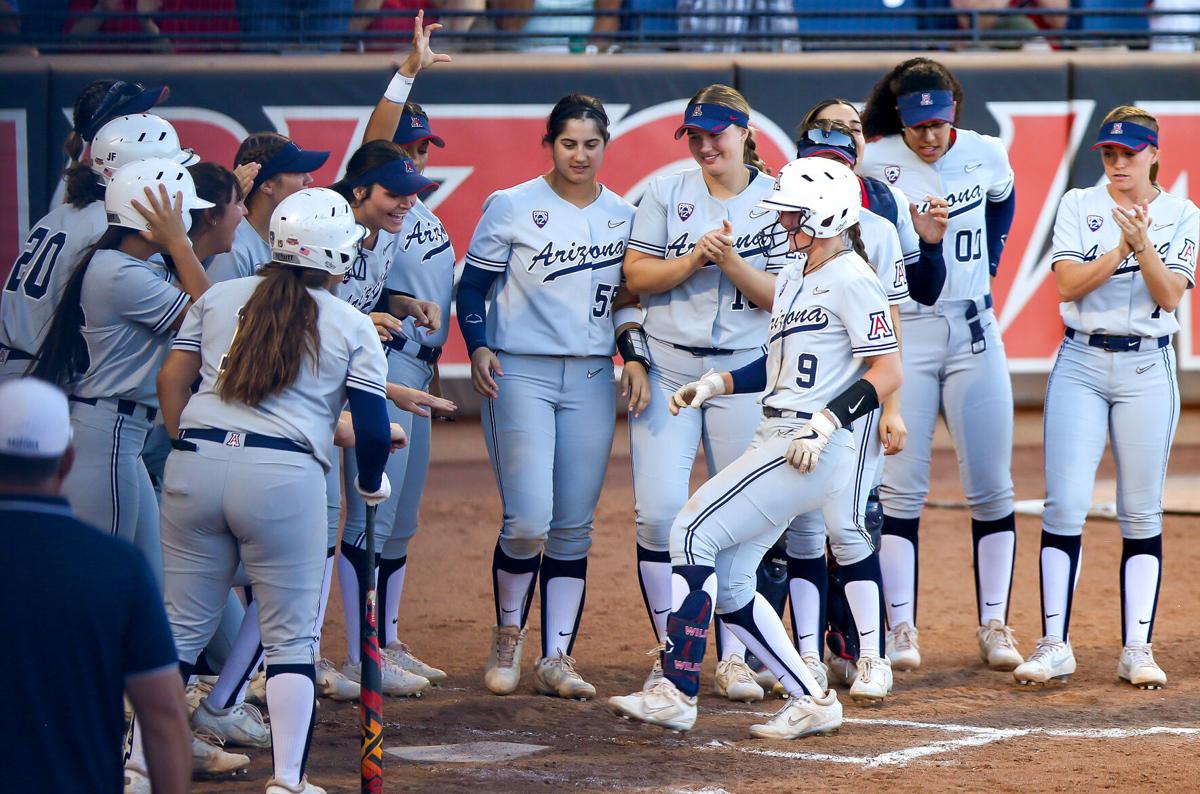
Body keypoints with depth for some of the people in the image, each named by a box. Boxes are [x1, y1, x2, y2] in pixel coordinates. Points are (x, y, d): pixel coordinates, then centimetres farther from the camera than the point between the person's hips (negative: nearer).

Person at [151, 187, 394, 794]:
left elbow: (172, 378, 11)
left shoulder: (220, 297, 14)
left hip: (195, 464, 3)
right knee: (291, 636, 7)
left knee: (181, 626, 11)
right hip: (285, 473, -3)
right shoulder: (352, 327, 5)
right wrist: (371, 484, 21)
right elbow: (373, 430, 3)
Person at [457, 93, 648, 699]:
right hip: (521, 374, -4)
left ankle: (556, 659, 9)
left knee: (574, 527, 3)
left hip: (592, 380, 4)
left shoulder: (623, 216, 9)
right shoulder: (512, 207, -3)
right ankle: (507, 640, 8)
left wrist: (634, 359, 3)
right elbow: (473, 285, -1)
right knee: (529, 520, -14)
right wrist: (477, 348, -16)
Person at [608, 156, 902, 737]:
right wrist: (717, 383, 12)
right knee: (727, 582, 6)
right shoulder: (792, 278, 18)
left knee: (693, 533, -15)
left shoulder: (851, 280, -10)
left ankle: (676, 694, -16)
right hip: (778, 441, 10)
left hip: (811, 449, -10)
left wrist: (824, 425, -22)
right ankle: (811, 703, 9)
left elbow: (887, 372, -15)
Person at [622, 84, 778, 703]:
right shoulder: (667, 193, 6)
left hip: (744, 374, 0)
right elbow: (636, 276, 2)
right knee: (658, 510, -9)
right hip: (667, 368, 1)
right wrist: (693, 260, -13)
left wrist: (731, 262, -17)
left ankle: (732, 657, 10)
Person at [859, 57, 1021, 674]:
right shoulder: (875, 163, -8)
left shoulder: (987, 155, 0)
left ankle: (994, 626, 9)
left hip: (973, 330, 3)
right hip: (900, 332, -3)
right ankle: (900, 629, -4)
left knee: (991, 488, 2)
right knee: (899, 488, -6)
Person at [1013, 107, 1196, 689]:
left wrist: (1143, 245, -22)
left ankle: (1137, 649, 4)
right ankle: (1054, 645, -4)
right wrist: (1120, 250, -19)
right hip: (1080, 364, 0)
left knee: (1141, 513, 0)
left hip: (1147, 368, 0)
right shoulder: (1078, 206, 5)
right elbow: (1068, 285, -6)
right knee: (1064, 504, -8)